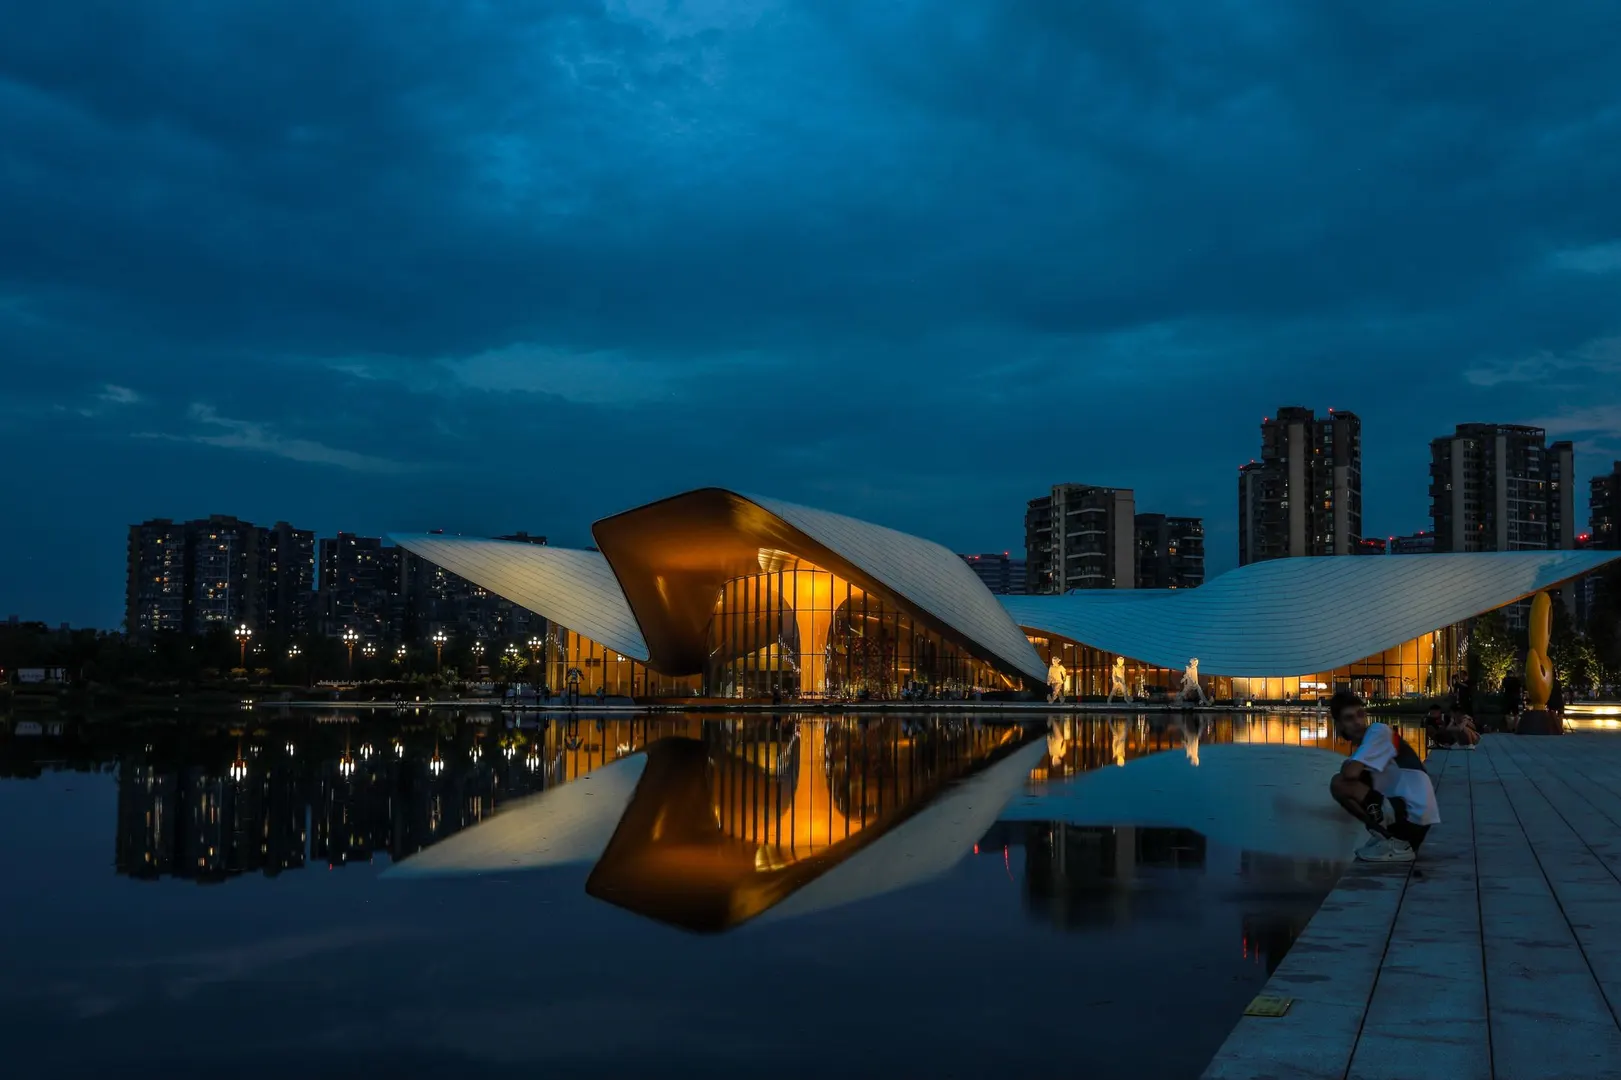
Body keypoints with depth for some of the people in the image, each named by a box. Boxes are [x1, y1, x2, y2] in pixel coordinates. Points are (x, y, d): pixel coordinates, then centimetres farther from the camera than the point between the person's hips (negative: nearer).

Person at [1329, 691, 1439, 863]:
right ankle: (1396, 842, 10)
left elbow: (1350, 773, -19)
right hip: (1411, 818, 10)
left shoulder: (1379, 731, -8)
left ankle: (1393, 842, -10)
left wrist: (1345, 765, 2)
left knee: (1339, 784, -14)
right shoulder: (1364, 746, 19)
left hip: (1413, 814, -10)